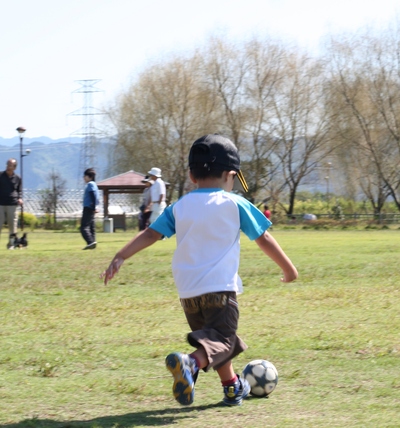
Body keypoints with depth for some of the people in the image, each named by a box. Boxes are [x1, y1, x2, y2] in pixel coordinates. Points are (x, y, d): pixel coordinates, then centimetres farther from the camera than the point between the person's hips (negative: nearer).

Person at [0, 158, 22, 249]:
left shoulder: (17, 178, 8)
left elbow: (19, 190, 16)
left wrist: (19, 198, -2)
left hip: (12, 204, 1)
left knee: (13, 225, 2)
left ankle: (11, 244, 14)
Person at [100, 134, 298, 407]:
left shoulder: (180, 207, 9)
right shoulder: (235, 204, 1)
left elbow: (151, 234, 1)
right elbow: (264, 240, 5)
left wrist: (121, 258, 1)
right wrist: (289, 268, 16)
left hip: (188, 290, 5)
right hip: (220, 287, -5)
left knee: (213, 336, 23)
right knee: (221, 341, -11)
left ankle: (233, 387, 34)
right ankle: (191, 363, -40)